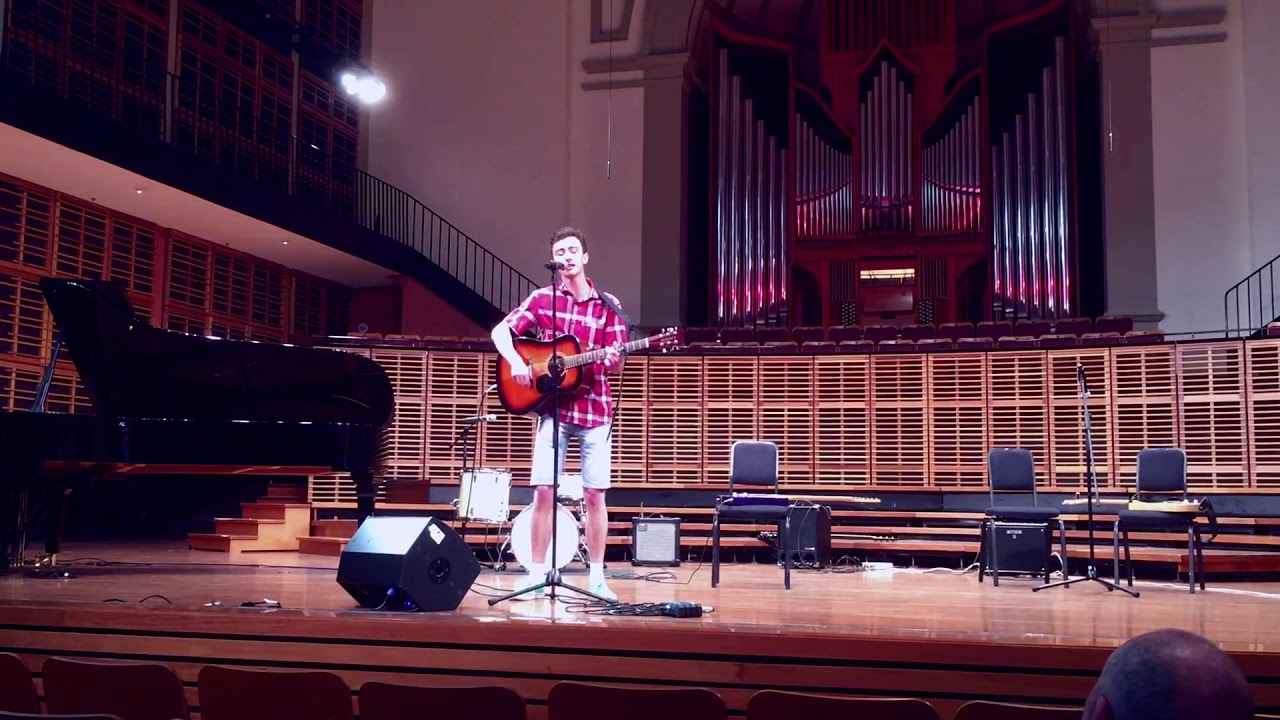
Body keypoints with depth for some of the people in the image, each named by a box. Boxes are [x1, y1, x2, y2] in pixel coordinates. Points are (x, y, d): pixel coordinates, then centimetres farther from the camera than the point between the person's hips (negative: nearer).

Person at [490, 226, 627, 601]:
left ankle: (597, 577, 13)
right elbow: (500, 331, 1)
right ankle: (537, 572, 8)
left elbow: (616, 366, 2)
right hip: (553, 406, 0)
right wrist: (516, 362, -16)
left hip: (595, 408, 0)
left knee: (594, 494, 3)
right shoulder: (543, 298, 3)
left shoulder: (608, 305, 2)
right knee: (544, 491, -4)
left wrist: (613, 358, -21)